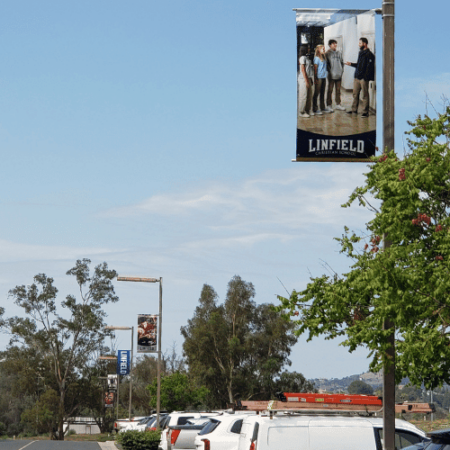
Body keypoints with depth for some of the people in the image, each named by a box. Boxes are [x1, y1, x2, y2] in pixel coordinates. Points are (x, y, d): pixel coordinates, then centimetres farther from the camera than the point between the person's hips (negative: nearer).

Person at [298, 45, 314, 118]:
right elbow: (303, 70, -16)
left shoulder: (306, 57, 13)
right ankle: (301, 112, 3)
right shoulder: (303, 58, -13)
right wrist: (306, 80, -17)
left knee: (309, 95, 13)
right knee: (303, 96, -3)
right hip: (304, 79, -9)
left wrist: (310, 80, 14)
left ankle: (308, 110, 22)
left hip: (308, 78, 9)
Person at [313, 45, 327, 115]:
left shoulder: (323, 57, 12)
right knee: (316, 93, -3)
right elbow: (315, 69, -12)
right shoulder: (317, 58, -11)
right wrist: (315, 79, -14)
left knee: (322, 93, 13)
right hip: (319, 78, -8)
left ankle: (322, 107, 21)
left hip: (324, 77, 8)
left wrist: (325, 76, 12)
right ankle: (315, 109, 0)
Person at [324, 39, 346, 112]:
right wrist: (330, 71, -14)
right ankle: (329, 105, 2)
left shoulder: (339, 53, 11)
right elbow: (326, 64, -8)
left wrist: (342, 70, 6)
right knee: (330, 90, -2)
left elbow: (342, 62, 16)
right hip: (331, 75, -5)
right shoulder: (328, 54, -5)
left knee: (338, 90, 12)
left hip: (339, 75, 5)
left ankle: (338, 104, 20)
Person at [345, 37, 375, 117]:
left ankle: (365, 112, 2)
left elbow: (369, 67, -16)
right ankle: (354, 110, 22)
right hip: (357, 77, 9)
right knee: (355, 94, 12)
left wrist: (366, 77, -21)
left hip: (363, 78, -8)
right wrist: (351, 64, 21)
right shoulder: (361, 53, 16)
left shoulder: (369, 54, -11)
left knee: (365, 95, -2)